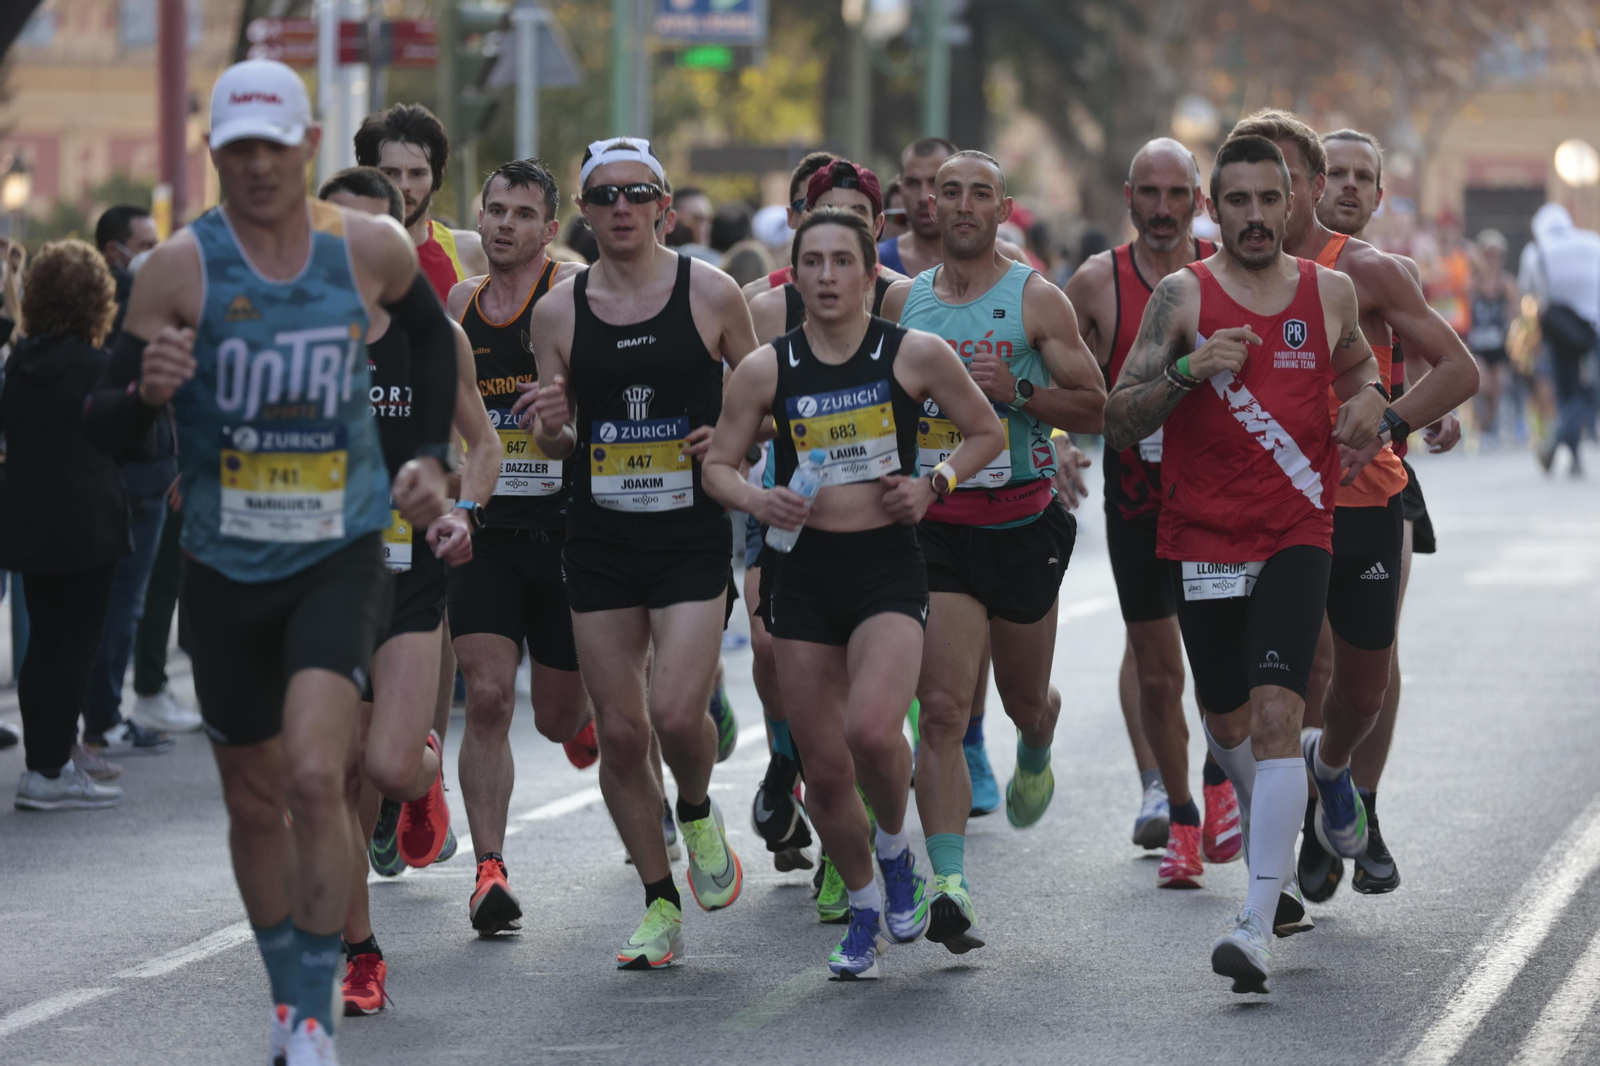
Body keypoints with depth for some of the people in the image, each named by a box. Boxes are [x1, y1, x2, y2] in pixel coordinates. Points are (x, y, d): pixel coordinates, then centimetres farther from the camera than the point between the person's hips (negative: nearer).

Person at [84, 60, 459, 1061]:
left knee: (315, 777, -20)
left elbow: (431, 330, 22)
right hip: (227, 566, 1)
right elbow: (107, 422, -6)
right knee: (255, 802, 11)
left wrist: (433, 456, 14)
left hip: (342, 556, -1)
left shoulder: (371, 248, -2)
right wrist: (147, 388, -29)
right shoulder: (183, 265, -8)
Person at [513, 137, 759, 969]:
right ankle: (660, 907, 16)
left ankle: (697, 814, 18)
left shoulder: (709, 293, -1)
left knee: (677, 713, -17)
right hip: (599, 536, 3)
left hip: (692, 534, -2)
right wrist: (550, 427, -10)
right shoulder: (557, 312, 4)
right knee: (618, 732, 2)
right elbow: (559, 445, 12)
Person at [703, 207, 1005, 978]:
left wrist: (934, 484, -7)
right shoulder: (766, 369, 1)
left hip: (888, 570, -2)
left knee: (871, 731, -25)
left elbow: (986, 432, 10)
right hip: (805, 573, 2)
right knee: (824, 767, 4)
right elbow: (718, 464, 8)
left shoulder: (916, 355, -2)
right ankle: (864, 907, 28)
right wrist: (756, 500, -13)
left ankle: (896, 849, 7)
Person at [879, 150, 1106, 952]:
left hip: (1021, 521, -1)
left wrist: (1017, 391, -18)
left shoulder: (1036, 300, -2)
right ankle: (950, 887, -19)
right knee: (942, 708, -13)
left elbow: (1093, 407, -2)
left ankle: (1035, 749, 55)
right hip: (935, 525, 1)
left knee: (1024, 699, 16)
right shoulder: (903, 301, 7)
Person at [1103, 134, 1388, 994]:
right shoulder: (1182, 296, -3)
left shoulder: (1330, 292, 4)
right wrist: (1185, 371, -22)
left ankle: (1258, 925, -20)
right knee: (1227, 721, 14)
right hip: (1201, 537, 1)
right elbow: (1118, 424, -5)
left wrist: (1368, 398, 3)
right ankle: (1271, 833, 48)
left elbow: (1356, 361, 26)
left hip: (1297, 534, -1)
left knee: (1275, 713, -17)